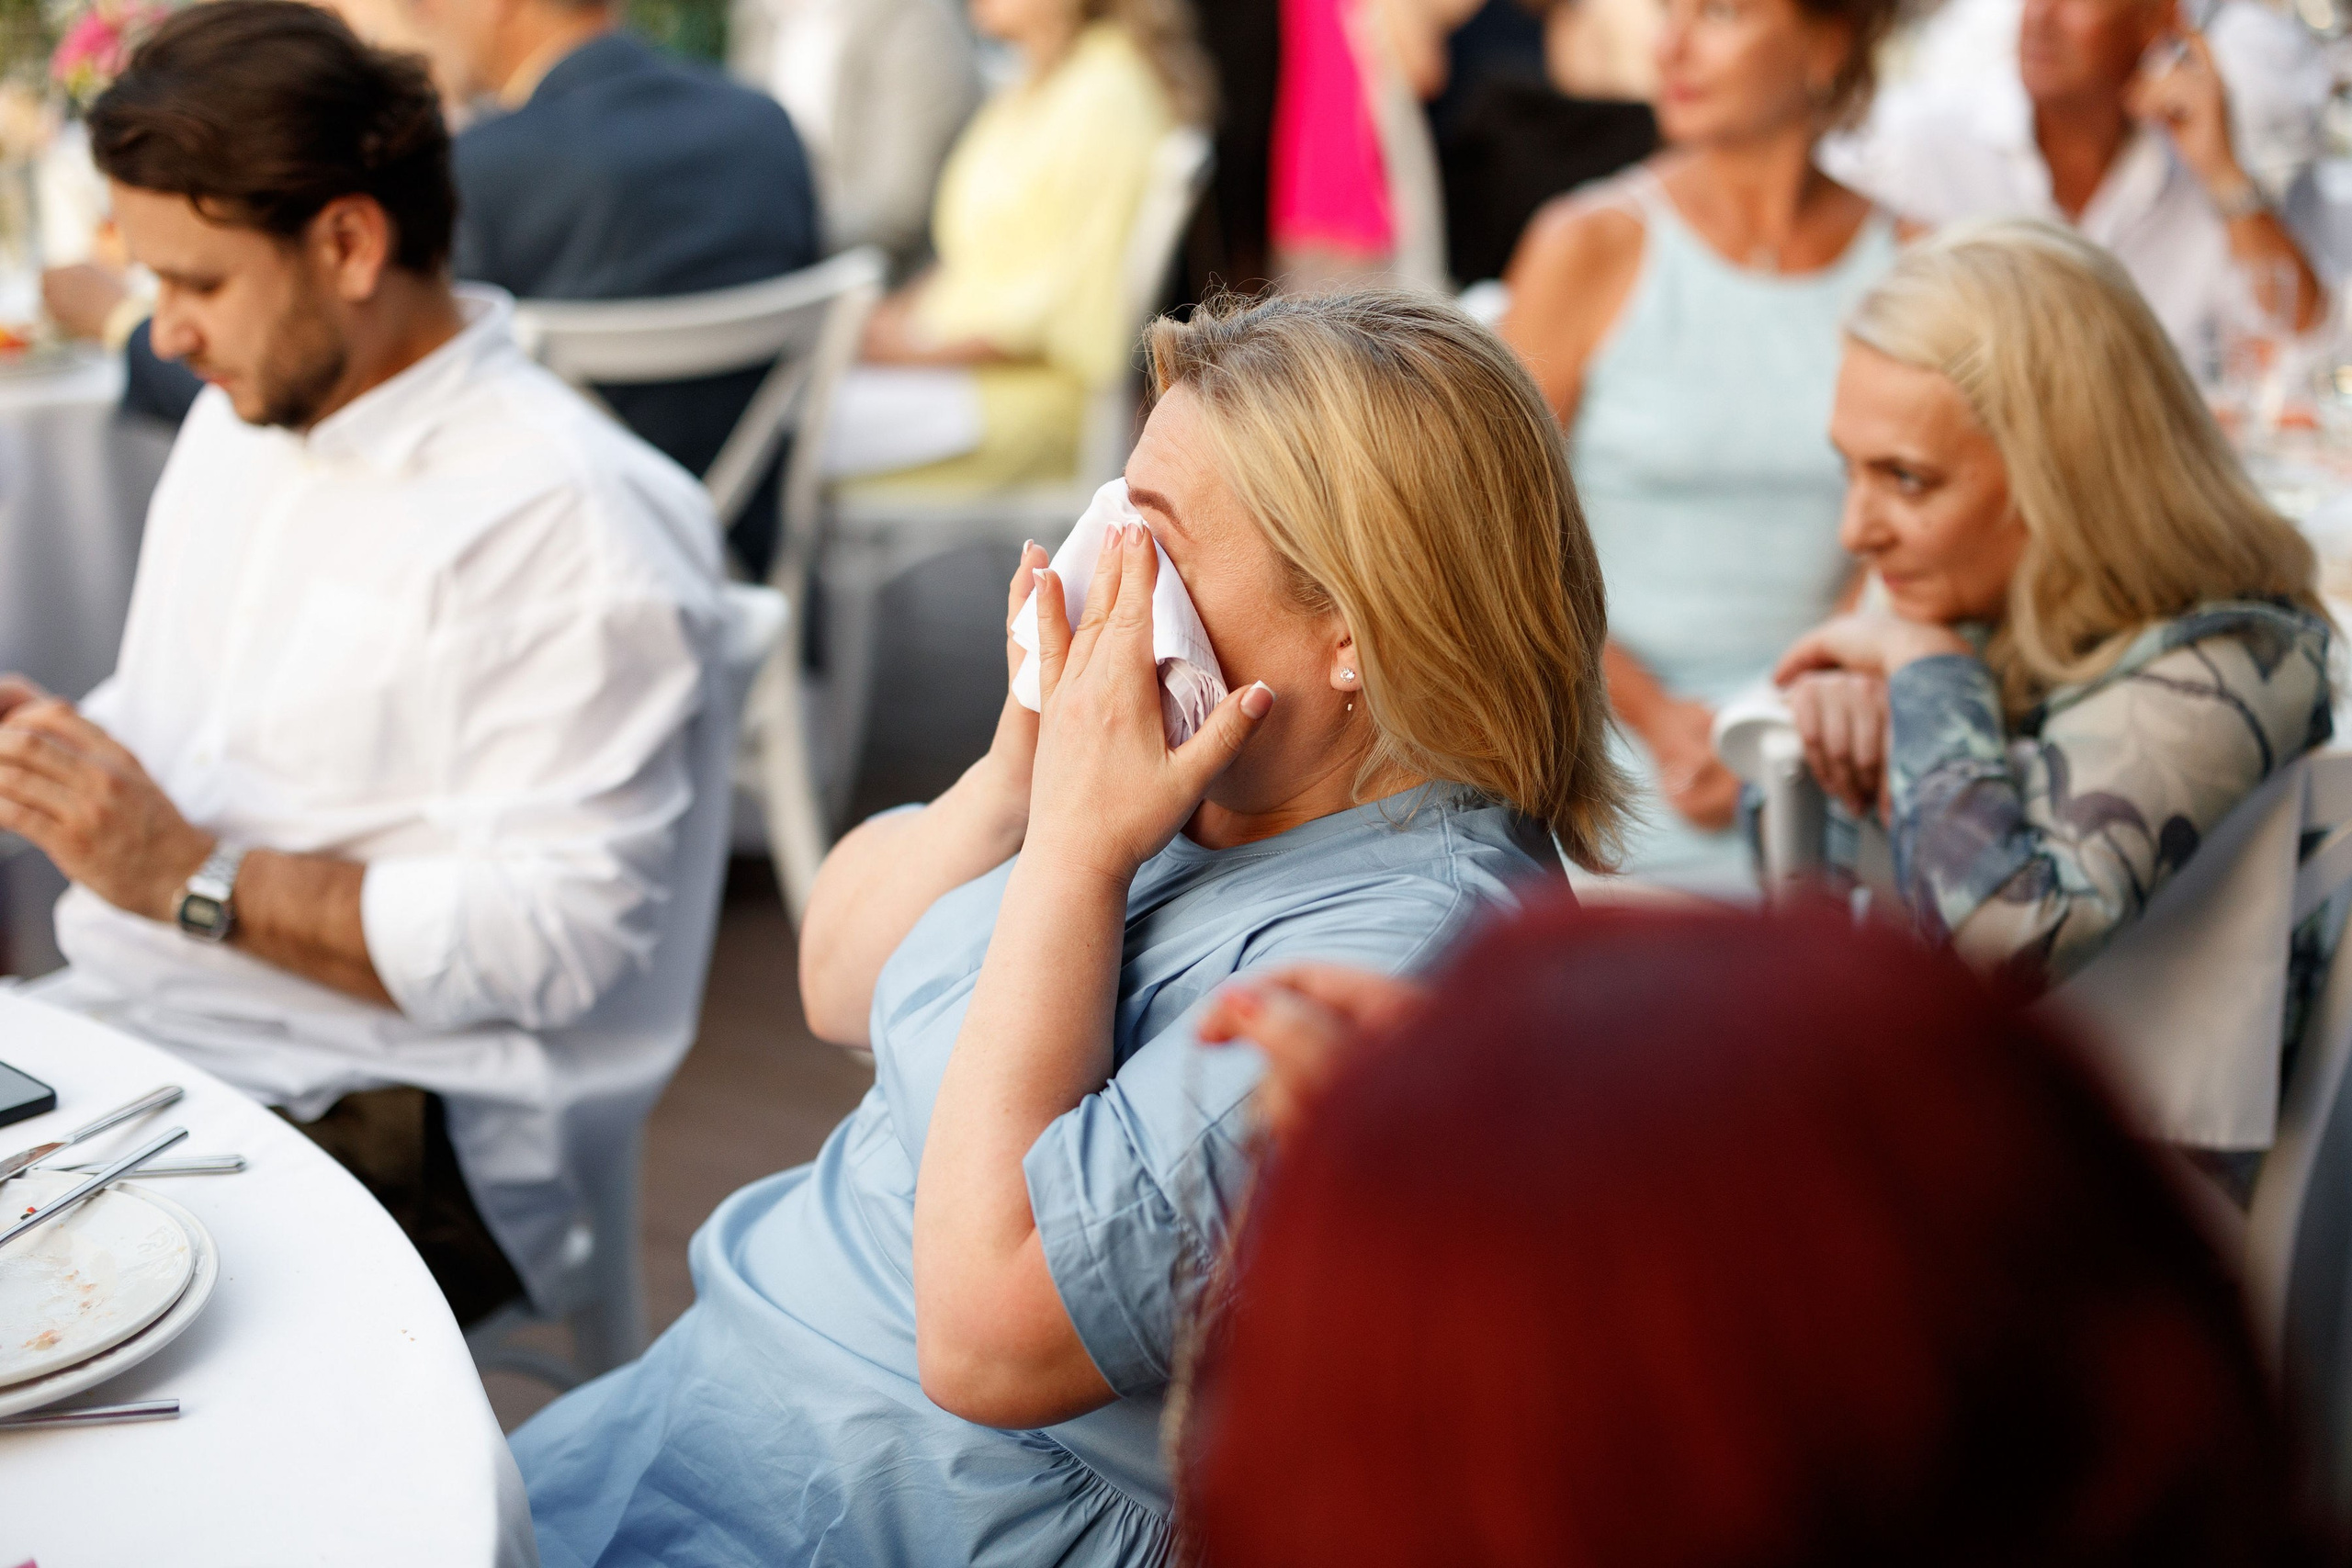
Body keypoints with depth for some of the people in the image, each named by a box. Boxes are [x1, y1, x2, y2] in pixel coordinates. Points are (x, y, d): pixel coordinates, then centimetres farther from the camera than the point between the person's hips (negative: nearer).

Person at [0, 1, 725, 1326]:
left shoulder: (569, 517, -14)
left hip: (361, 1120, -8)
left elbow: (564, 934, -20)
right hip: (110, 1031, 8)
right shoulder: (239, 421, 16)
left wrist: (190, 874, -18)